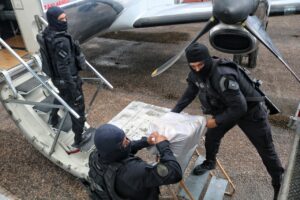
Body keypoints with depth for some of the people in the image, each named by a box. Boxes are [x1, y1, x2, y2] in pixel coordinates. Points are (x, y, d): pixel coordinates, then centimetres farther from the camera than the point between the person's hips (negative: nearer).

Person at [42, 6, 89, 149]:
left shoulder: (47, 33, -2)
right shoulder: (61, 41, -31)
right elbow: (64, 68, -31)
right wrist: (74, 89, -26)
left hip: (56, 77, 9)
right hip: (68, 79, -9)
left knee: (62, 96, 37)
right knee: (77, 108, 7)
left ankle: (53, 119, 61)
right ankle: (78, 139, 21)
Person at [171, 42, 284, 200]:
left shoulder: (223, 76, -39)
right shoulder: (197, 72, -14)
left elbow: (240, 107, -36)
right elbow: (190, 93, 4)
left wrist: (217, 120, -25)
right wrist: (174, 112, -1)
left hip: (250, 110, -7)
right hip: (226, 109, 7)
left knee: (266, 150, 7)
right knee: (211, 136, 13)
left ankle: (280, 186, 27)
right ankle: (209, 162, 43)